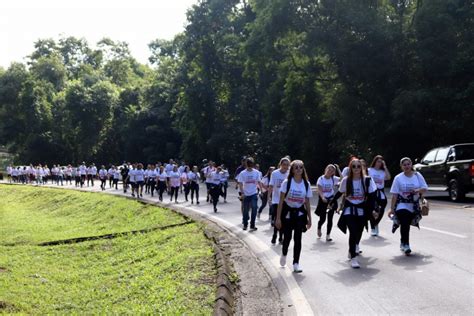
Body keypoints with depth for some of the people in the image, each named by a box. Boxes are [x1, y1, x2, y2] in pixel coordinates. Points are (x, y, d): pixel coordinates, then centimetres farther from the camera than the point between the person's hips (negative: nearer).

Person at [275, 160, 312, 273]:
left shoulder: (306, 184, -1)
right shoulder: (287, 182, -10)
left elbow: (307, 203, 5)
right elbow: (281, 201, -9)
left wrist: (309, 219, 4)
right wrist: (278, 218, -12)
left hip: (300, 213, 2)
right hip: (287, 212, -2)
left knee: (298, 238, 0)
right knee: (287, 237, 6)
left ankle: (296, 263, 9)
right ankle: (284, 254, 37)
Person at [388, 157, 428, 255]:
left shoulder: (418, 175, 2)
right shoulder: (398, 178, -3)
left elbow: (425, 188, 4)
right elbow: (394, 195, -4)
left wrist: (417, 190, -19)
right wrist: (392, 208, -6)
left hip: (414, 206, 2)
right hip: (402, 205, -2)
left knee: (406, 225, 10)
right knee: (405, 224, -18)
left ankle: (403, 243, 32)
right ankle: (405, 245, -11)